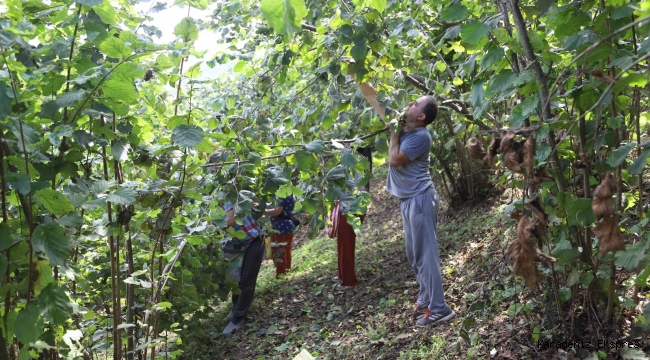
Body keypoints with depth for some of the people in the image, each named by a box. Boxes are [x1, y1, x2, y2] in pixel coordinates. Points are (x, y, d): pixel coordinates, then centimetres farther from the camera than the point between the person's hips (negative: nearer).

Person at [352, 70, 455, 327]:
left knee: (426, 254, -8)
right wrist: (356, 73, 7)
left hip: (419, 198, -9)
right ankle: (425, 301, 25)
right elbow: (371, 96, 11)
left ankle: (439, 308, -4)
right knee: (414, 255, 15)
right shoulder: (400, 122, 7)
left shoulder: (421, 136, -16)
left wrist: (394, 133, -9)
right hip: (408, 199, 9)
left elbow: (394, 160, -20)